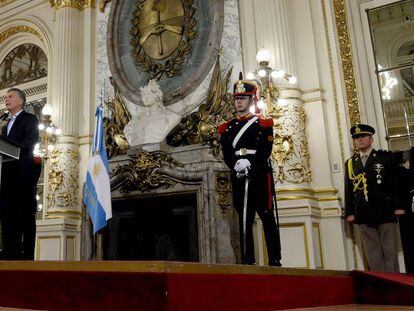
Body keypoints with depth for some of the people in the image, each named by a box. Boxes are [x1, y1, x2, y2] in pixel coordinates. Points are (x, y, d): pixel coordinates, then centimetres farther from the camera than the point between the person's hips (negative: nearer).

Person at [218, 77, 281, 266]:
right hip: (238, 178, 3)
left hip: (260, 175, -3)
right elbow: (226, 154, 4)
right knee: (244, 220, 4)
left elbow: (265, 150, -7)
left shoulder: (263, 123, 6)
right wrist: (236, 166, -16)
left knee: (267, 218, 0)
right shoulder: (227, 127, 15)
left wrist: (249, 162, -23)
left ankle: (274, 260, 6)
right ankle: (247, 261, 9)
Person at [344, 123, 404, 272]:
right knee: (373, 255, 4)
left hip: (385, 213, -2)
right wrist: (349, 212, 4)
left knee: (390, 252, 2)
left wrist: (399, 206, -7)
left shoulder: (385, 157, 5)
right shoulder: (350, 163, 13)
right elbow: (348, 189, 10)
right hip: (364, 216, 3)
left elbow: (396, 182, 0)